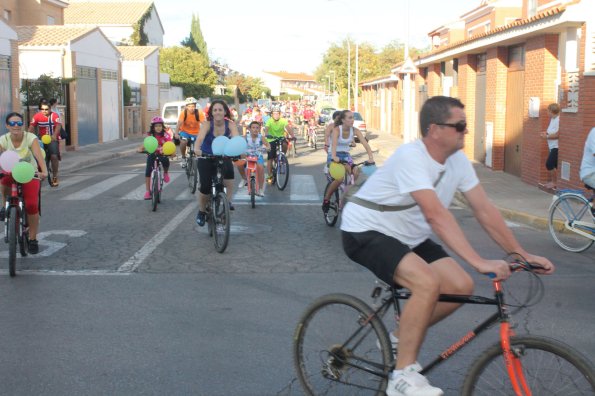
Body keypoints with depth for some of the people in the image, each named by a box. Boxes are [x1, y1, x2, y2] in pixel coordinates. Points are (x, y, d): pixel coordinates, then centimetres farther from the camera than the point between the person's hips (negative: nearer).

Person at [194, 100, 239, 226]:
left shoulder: (230, 125, -16)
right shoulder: (207, 124, -20)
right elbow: (200, 137, -38)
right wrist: (196, 149, -59)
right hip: (206, 158, -1)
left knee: (229, 173, -31)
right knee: (205, 186, -11)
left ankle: (228, 202, -11)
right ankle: (201, 212, 16)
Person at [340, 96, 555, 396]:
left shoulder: (458, 160, -4)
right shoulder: (410, 157, -27)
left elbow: (485, 210, -1)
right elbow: (436, 215, -37)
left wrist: (523, 255, -4)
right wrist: (479, 262, -42)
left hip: (407, 236, 8)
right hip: (365, 232, -8)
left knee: (461, 286, -6)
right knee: (427, 283, -30)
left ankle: (400, 337, 16)